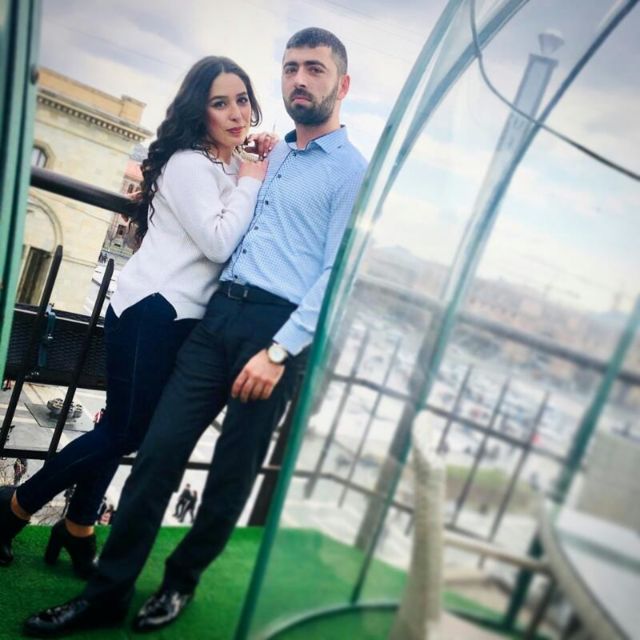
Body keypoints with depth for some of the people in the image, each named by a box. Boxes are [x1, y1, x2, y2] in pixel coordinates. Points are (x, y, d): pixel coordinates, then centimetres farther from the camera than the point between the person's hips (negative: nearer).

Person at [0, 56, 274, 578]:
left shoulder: (234, 168, 16)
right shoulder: (189, 163, -12)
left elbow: (251, 236, 9)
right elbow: (219, 243, -19)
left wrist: (267, 171, 2)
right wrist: (251, 183, -9)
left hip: (185, 317, 8)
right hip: (153, 311, -8)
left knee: (125, 428, 11)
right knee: (125, 430, -4)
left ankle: (78, 531, 24)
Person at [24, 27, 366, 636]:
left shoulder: (354, 170, -1)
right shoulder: (269, 155, 20)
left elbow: (338, 273, -10)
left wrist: (280, 351, -17)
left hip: (279, 328, -5)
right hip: (219, 312, 5)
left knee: (231, 473, 5)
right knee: (159, 450, -1)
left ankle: (180, 581, 26)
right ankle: (107, 591, 9)